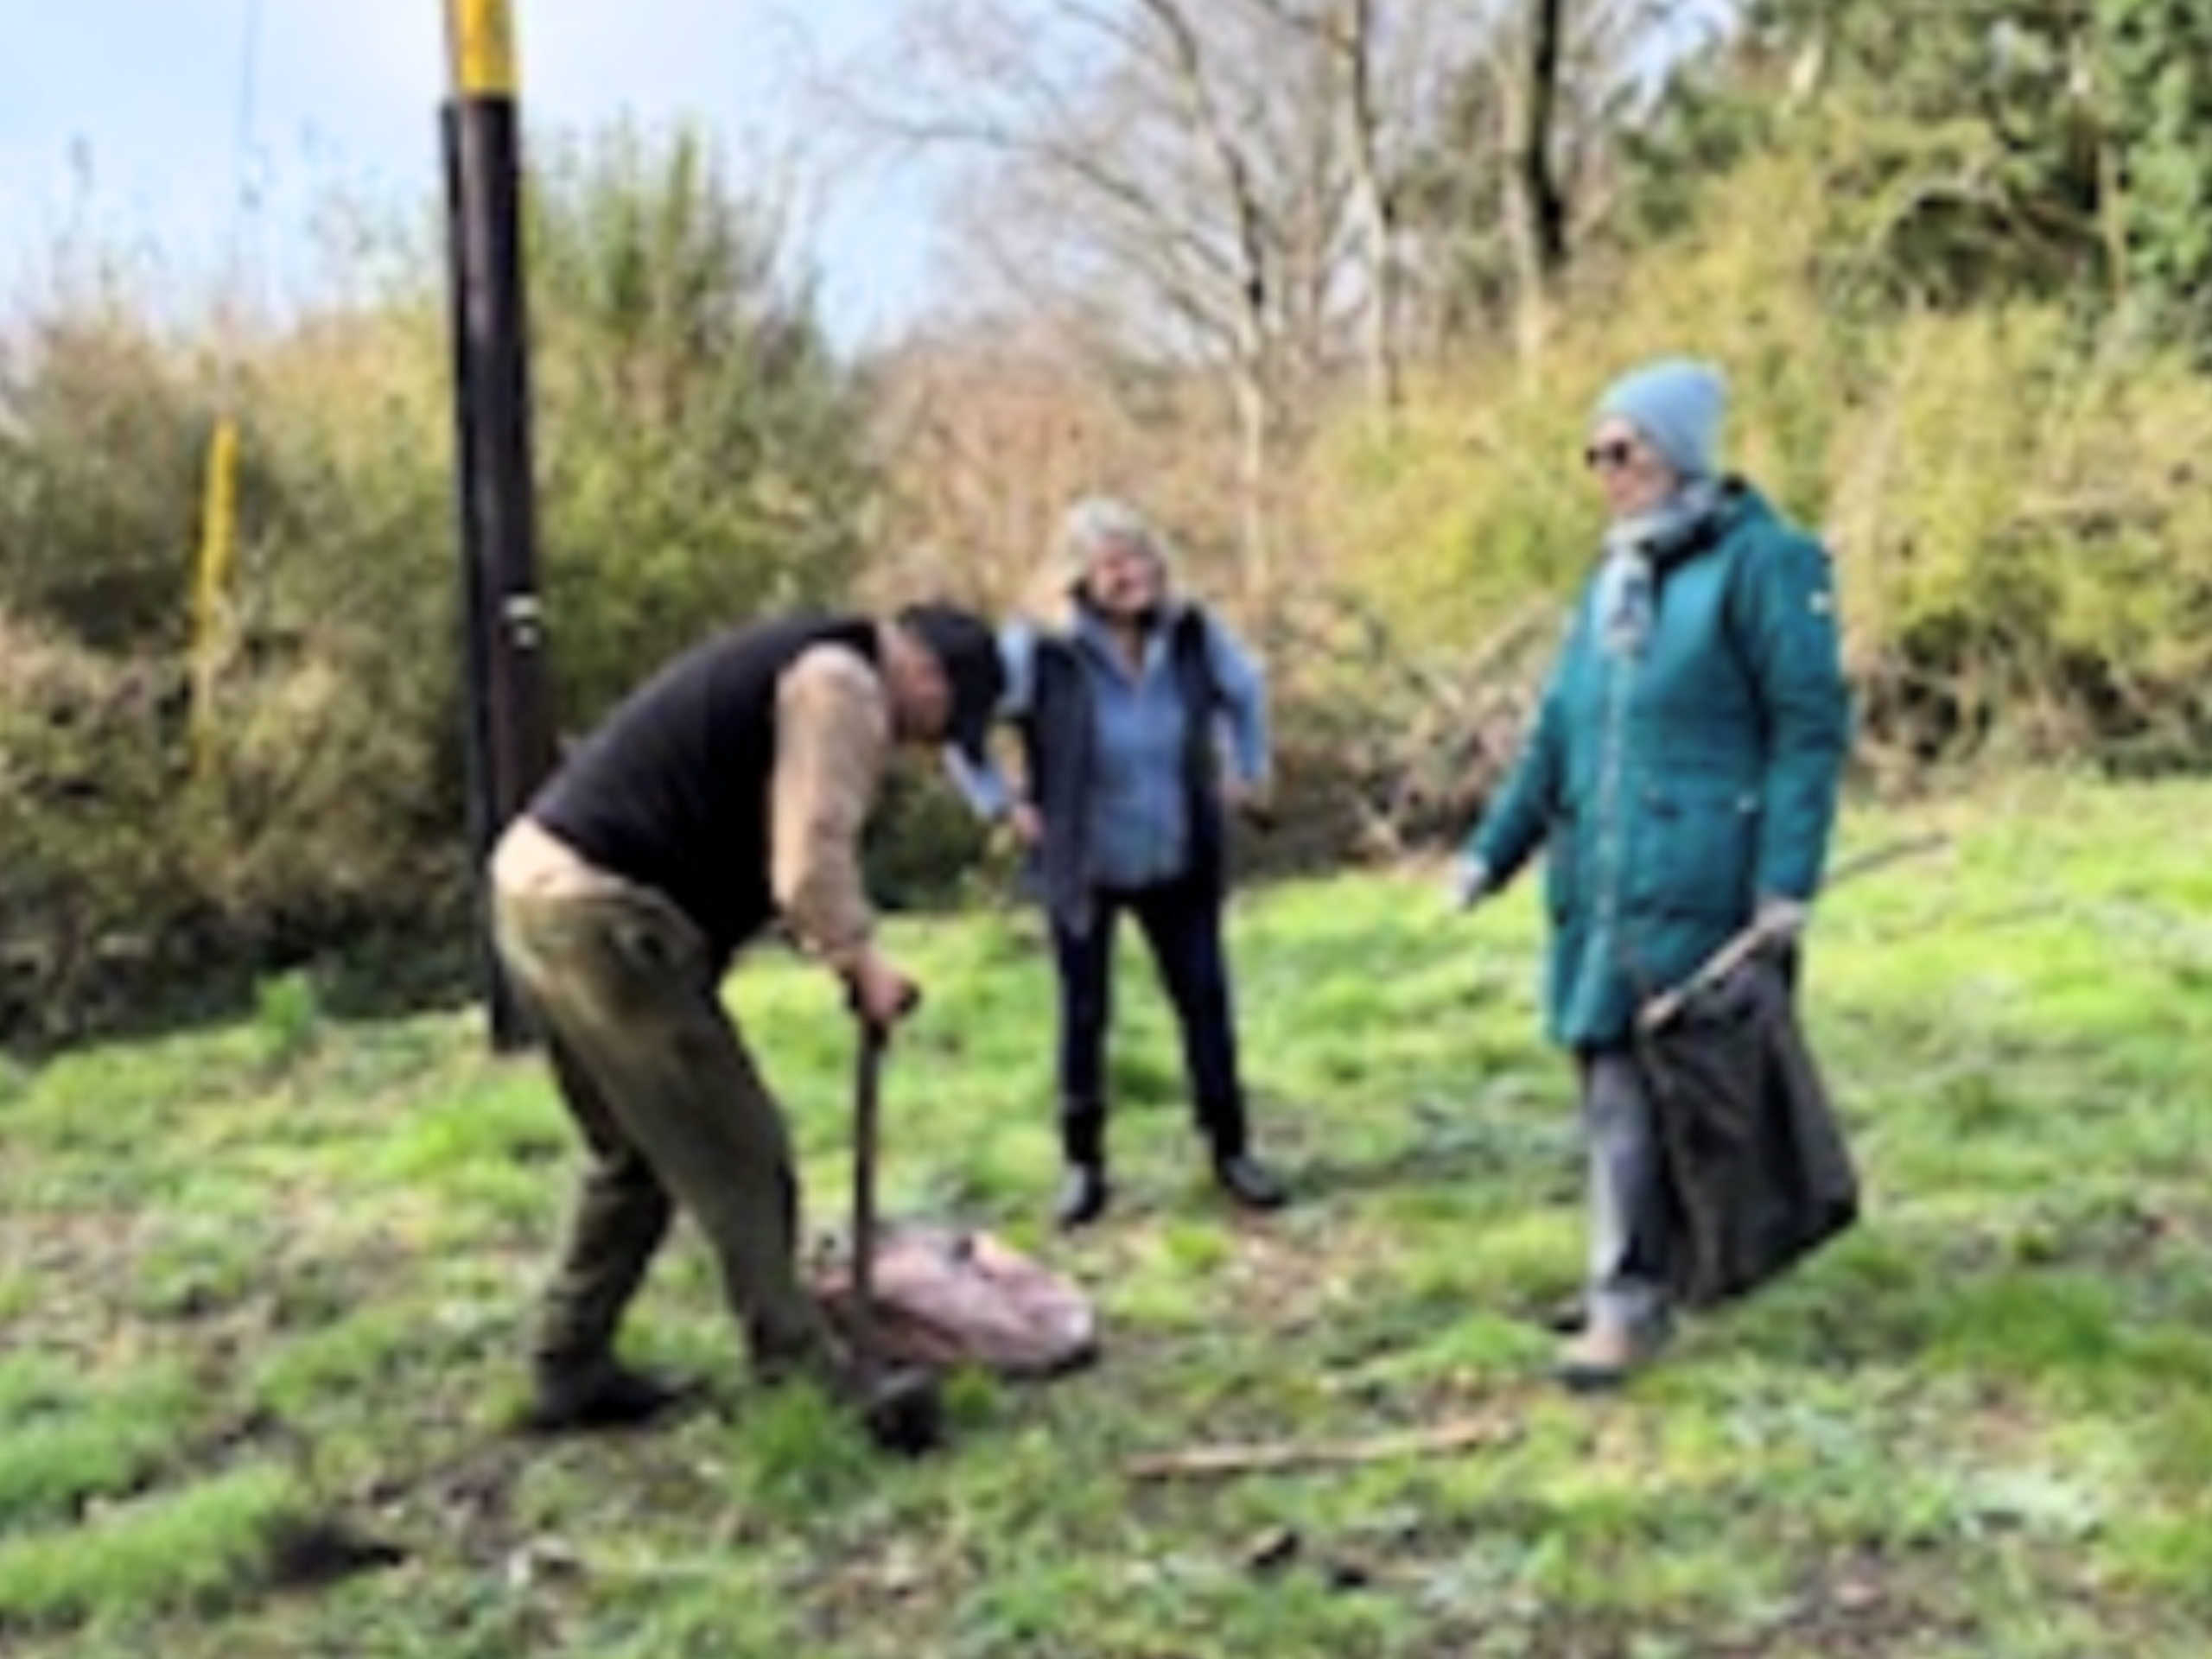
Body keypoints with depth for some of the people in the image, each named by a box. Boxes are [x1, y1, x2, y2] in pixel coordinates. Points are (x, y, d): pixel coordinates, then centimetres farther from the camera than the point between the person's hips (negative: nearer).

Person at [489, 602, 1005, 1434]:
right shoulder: (843, 685, -10)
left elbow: (779, 847, 20)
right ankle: (804, 1379, 8)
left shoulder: (800, 659, 22)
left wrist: (843, 952, 11)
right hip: (605, 919, -10)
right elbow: (810, 864, -18)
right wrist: (862, 960, -3)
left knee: (636, 1154, 21)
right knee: (740, 1160, 0)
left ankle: (570, 1368, 28)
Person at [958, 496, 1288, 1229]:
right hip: (1083, 868, -2)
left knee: (1207, 1004, 6)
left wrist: (1249, 770, 9)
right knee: (1084, 1017, 7)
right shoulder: (1040, 650, -20)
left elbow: (1245, 689, 12)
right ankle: (1083, 1166, 21)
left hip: (1179, 863, 3)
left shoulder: (1192, 634, -10)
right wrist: (1001, 803, -11)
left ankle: (1230, 1150, 21)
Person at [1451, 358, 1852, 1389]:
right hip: (1599, 878, 7)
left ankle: (1630, 1303, -3)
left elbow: (1812, 724, -10)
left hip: (1693, 875, -7)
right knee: (1611, 1074, 11)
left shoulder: (1760, 561, -6)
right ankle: (1636, 1270, 23)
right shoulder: (1612, 579, 17)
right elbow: (1559, 732, 20)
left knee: (1632, 1085, -10)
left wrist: (1788, 880, -16)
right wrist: (1494, 849, 14)